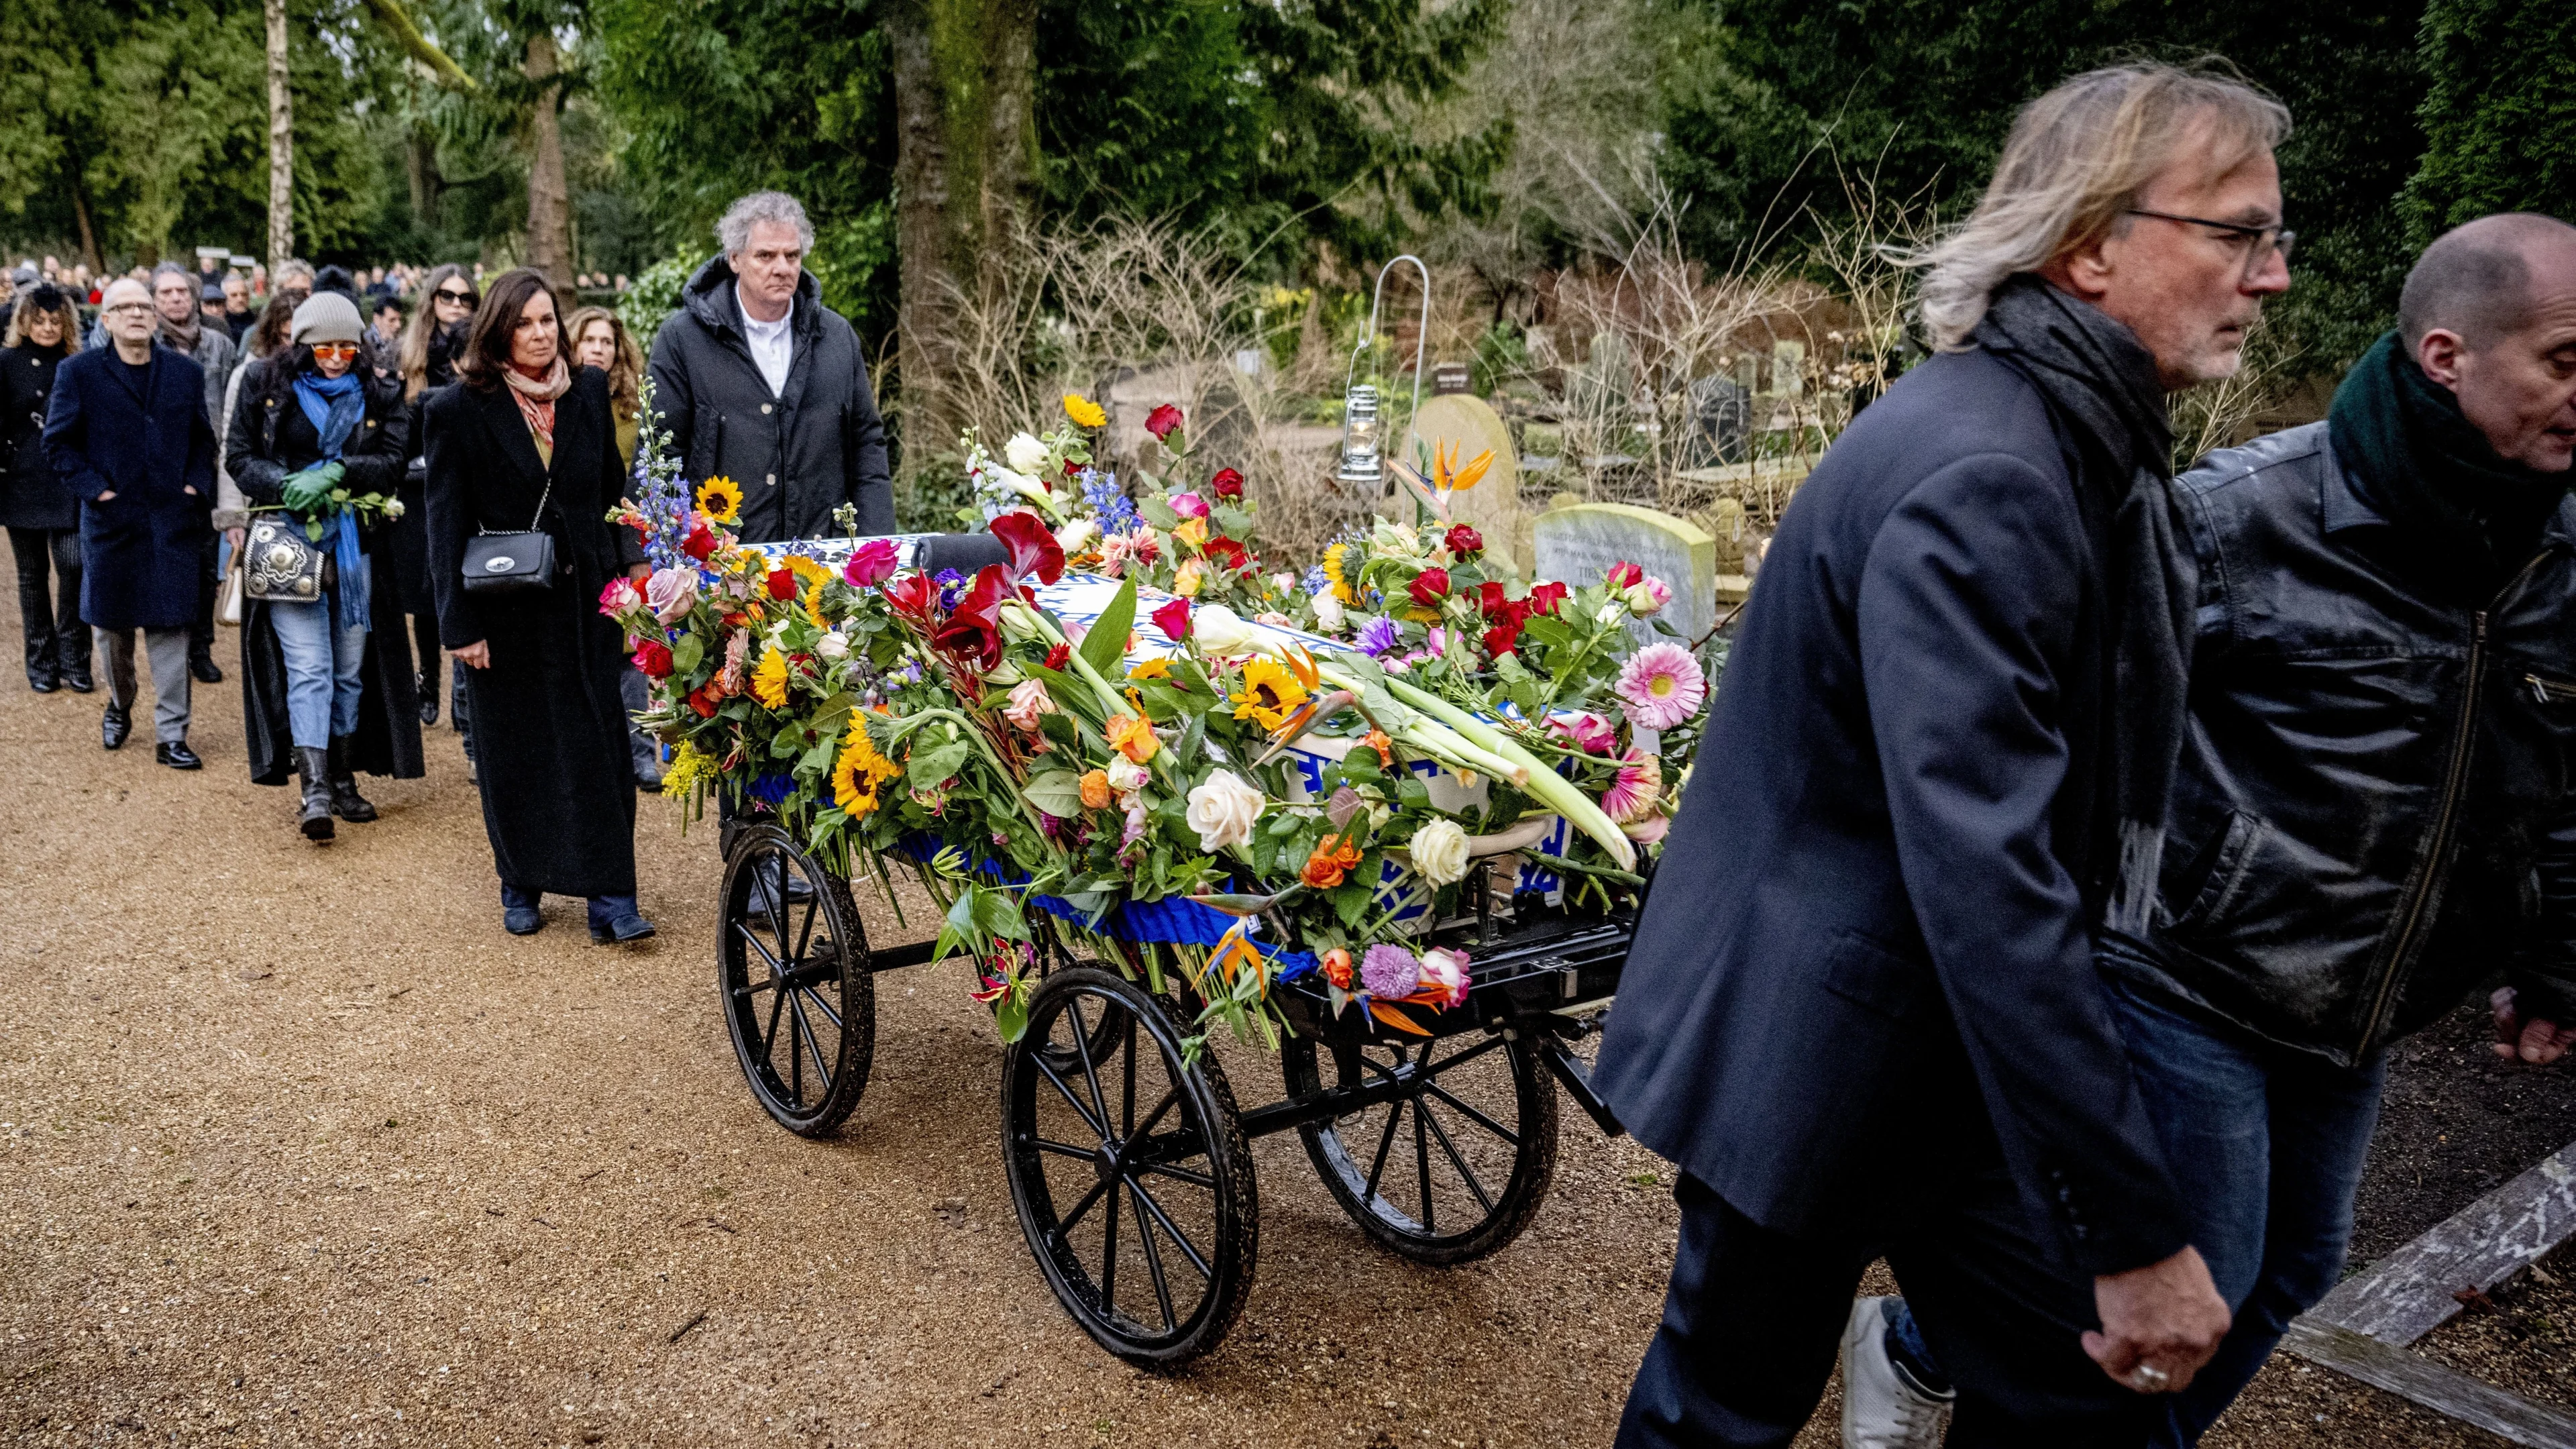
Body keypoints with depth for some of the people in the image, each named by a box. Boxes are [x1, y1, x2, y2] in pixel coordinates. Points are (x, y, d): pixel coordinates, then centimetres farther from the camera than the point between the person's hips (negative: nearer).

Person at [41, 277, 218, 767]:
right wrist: (94, 489, -9)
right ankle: (119, 705, 37)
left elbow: (205, 438, 10)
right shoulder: (78, 373, 0)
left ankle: (171, 735, 2)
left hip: (172, 520, 0)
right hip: (110, 520, 0)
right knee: (112, 623, 12)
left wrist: (197, 487, -3)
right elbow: (58, 441, 1)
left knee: (170, 627, -1)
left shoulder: (187, 372, 6)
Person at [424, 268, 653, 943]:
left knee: (599, 748, -1)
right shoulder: (459, 410, -4)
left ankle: (610, 897, 1)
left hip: (585, 602, 2)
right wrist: (460, 624, -8)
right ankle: (520, 887, 23)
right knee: (513, 754, 8)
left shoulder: (589, 392, 6)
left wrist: (630, 571, 6)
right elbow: (447, 525, -4)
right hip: (506, 610, -2)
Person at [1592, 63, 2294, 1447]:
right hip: (1814, 1055, -9)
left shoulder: (2080, 444, 6)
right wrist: (2136, 1229, -28)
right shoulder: (1980, 481, -26)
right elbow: (1988, 875, -32)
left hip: (1946, 1055, 9)